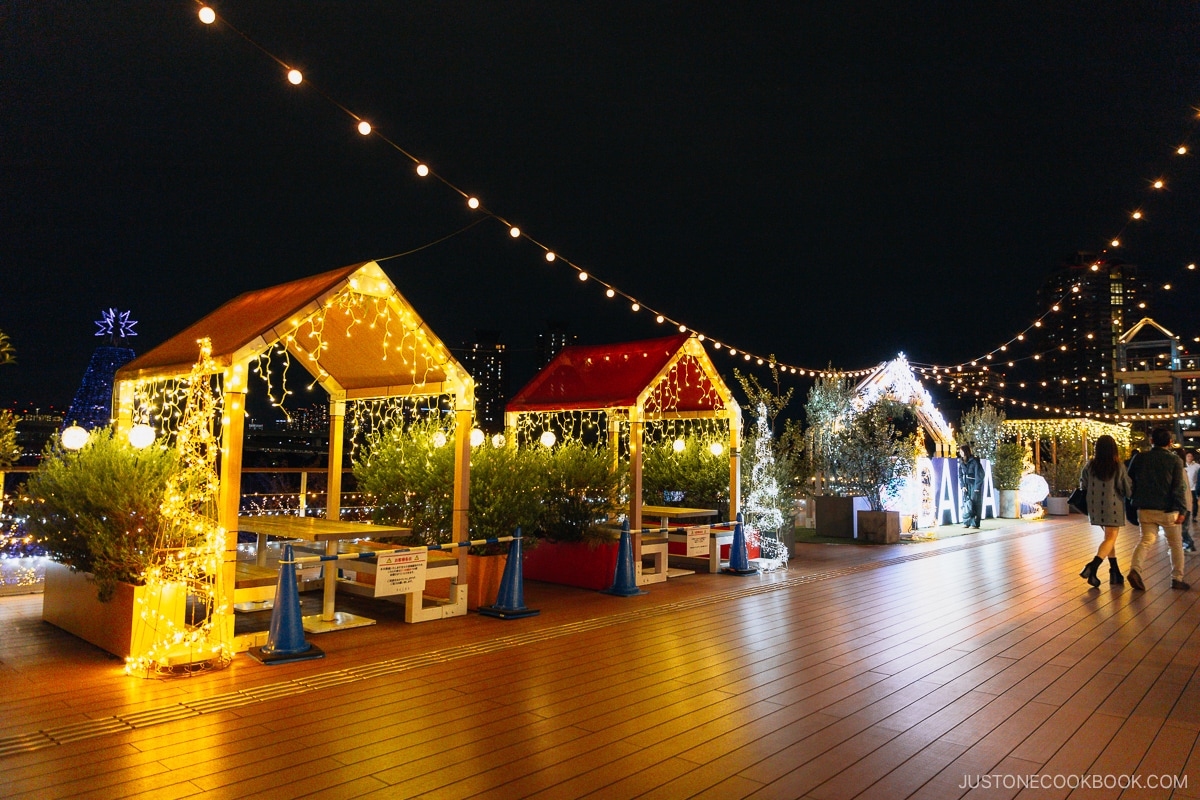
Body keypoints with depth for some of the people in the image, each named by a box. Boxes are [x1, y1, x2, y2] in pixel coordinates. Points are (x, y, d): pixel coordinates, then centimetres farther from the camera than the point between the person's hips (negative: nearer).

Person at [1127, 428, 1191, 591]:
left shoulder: (1140, 458, 2)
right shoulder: (1175, 460, -6)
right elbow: (1179, 487, -11)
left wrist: (1136, 502, 20)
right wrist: (1182, 510, -9)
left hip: (1145, 509, 2)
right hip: (1168, 510, -2)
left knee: (1146, 540, 7)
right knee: (1176, 544, 13)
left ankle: (1135, 569, -16)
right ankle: (1177, 578, 16)